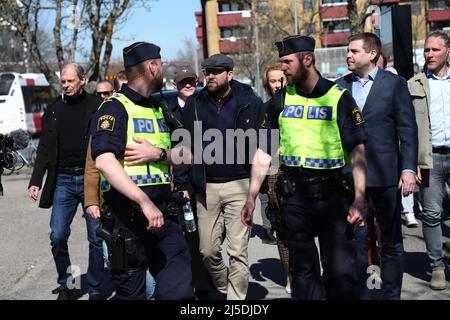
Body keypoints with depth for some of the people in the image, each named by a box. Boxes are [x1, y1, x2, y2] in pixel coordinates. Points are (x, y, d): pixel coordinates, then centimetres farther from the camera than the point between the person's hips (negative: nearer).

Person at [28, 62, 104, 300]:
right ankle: (65, 285, 18)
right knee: (57, 237, 0)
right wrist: (35, 181, 4)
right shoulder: (54, 110, 11)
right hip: (63, 180, 3)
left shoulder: (97, 106, 0)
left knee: (96, 238, 2)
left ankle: (94, 290, 15)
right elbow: (44, 150, 12)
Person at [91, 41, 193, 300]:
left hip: (164, 215, 6)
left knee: (180, 288, 1)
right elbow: (104, 161, -23)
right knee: (132, 292, 4)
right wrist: (144, 201, -30)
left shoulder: (159, 109, 19)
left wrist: (158, 154, -6)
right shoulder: (115, 109, -7)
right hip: (127, 218, -6)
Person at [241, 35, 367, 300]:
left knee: (341, 270, -4)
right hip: (294, 197, 3)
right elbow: (264, 152, 9)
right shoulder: (280, 101, 6)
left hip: (331, 195, -3)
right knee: (303, 269, 11)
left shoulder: (339, 98, -4)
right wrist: (252, 197, 3)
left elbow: (358, 152, -7)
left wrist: (358, 201, -14)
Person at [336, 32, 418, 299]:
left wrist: (409, 169, -11)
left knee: (391, 242, 7)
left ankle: (391, 294, 17)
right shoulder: (341, 86, 8)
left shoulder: (394, 84, 0)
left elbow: (408, 130, -3)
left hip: (384, 174, -2)